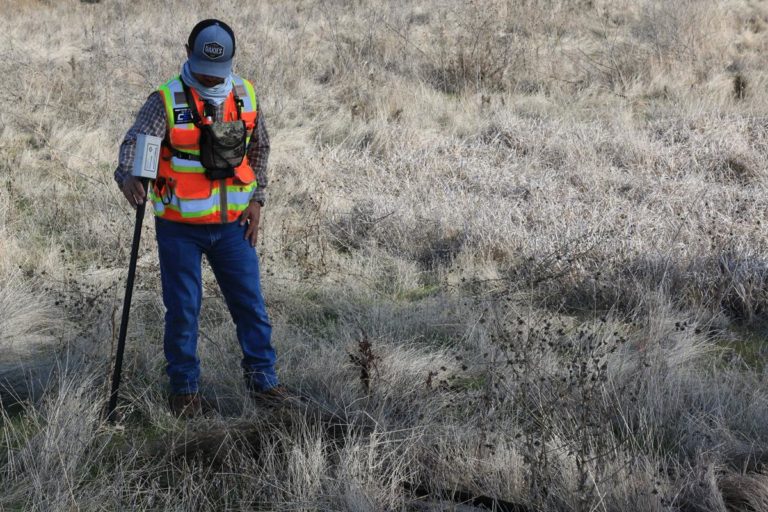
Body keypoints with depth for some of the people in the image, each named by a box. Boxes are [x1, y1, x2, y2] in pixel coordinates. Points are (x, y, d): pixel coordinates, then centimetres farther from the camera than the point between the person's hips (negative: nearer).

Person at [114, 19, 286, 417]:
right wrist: (128, 176, -46)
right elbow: (135, 142, -25)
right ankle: (184, 388, 18)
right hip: (180, 227, -3)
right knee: (183, 309, 4)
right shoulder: (167, 100, -12)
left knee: (250, 302, 8)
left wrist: (256, 199, 7)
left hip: (232, 224, 3)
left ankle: (261, 377, 22)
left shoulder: (245, 95, 2)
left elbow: (259, 148, 15)